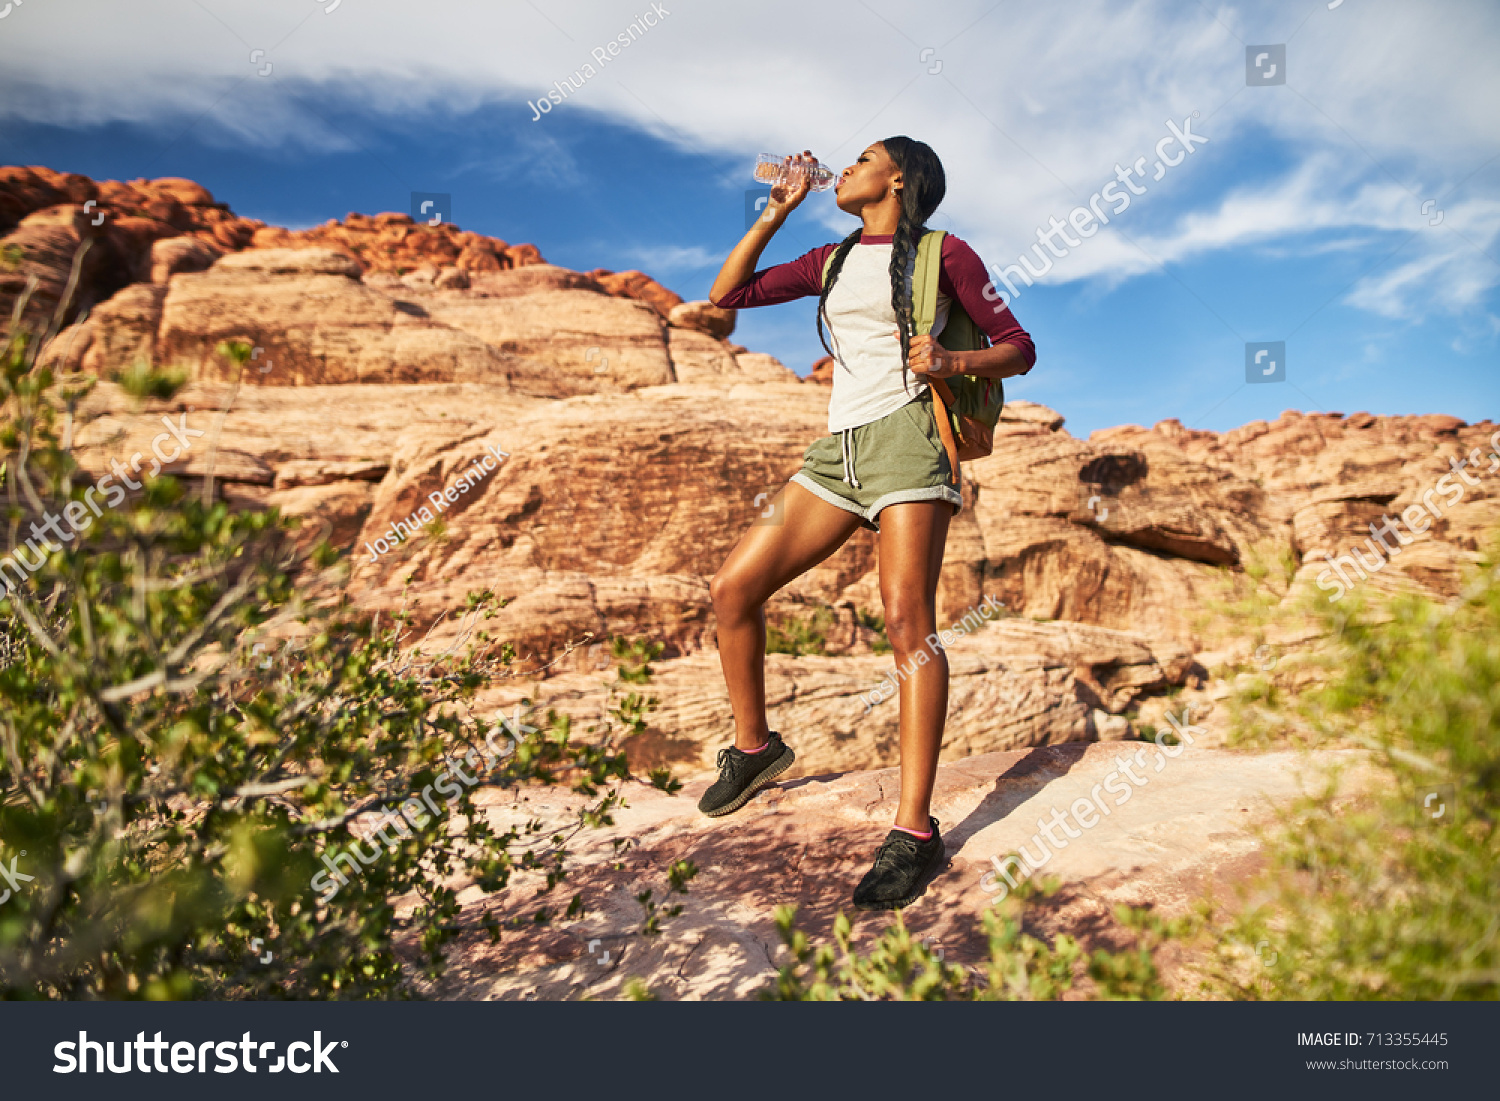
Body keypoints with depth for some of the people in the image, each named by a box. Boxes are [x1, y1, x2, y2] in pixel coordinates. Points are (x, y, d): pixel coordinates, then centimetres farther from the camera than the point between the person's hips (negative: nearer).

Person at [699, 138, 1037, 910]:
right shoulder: (833, 260, 23)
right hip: (838, 447, 6)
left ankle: (913, 833, -16)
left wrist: (949, 364, -13)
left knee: (907, 620, -18)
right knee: (733, 587, -2)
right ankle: (754, 747, 17)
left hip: (905, 434, -6)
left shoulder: (943, 254, 7)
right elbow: (727, 295, 20)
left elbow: (1019, 350, 6)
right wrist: (777, 212, 16)